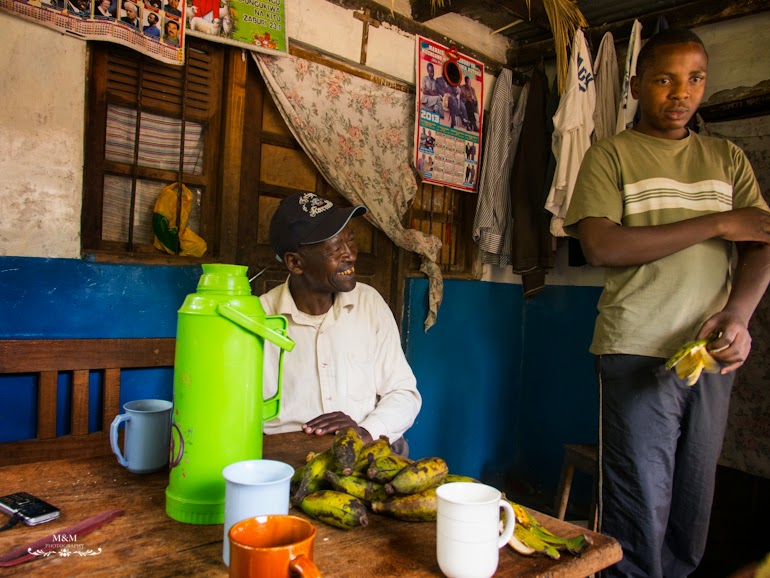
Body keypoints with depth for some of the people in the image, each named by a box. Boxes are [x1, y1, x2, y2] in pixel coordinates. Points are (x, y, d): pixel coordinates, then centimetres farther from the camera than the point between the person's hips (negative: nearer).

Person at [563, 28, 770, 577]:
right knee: (640, 509, -1)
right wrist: (717, 224, -9)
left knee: (695, 502, 11)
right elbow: (600, 245, -12)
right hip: (638, 353, -4)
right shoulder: (610, 155, 3)